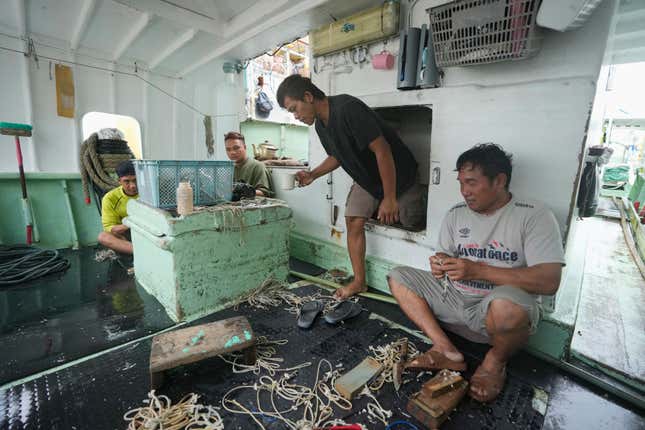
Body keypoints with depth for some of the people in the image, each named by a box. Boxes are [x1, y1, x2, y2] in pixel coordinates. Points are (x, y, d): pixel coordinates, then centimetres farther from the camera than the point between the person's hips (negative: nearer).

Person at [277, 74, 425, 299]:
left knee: (411, 221, 6)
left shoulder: (348, 108, -30)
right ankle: (359, 281, 5)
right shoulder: (321, 125, -2)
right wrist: (313, 174, -6)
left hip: (398, 173, -6)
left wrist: (389, 198, -29)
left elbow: (382, 150, -31)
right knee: (354, 222, -5)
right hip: (366, 178, 7)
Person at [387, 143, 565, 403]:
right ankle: (446, 350, -10)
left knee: (506, 304, -39)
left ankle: (495, 362, -4)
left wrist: (477, 270, -25)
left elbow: (549, 281, -20)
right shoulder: (456, 214, 5)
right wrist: (440, 265, -12)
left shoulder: (534, 215, -10)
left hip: (494, 313, -5)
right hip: (454, 298, 5)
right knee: (398, 277, -3)